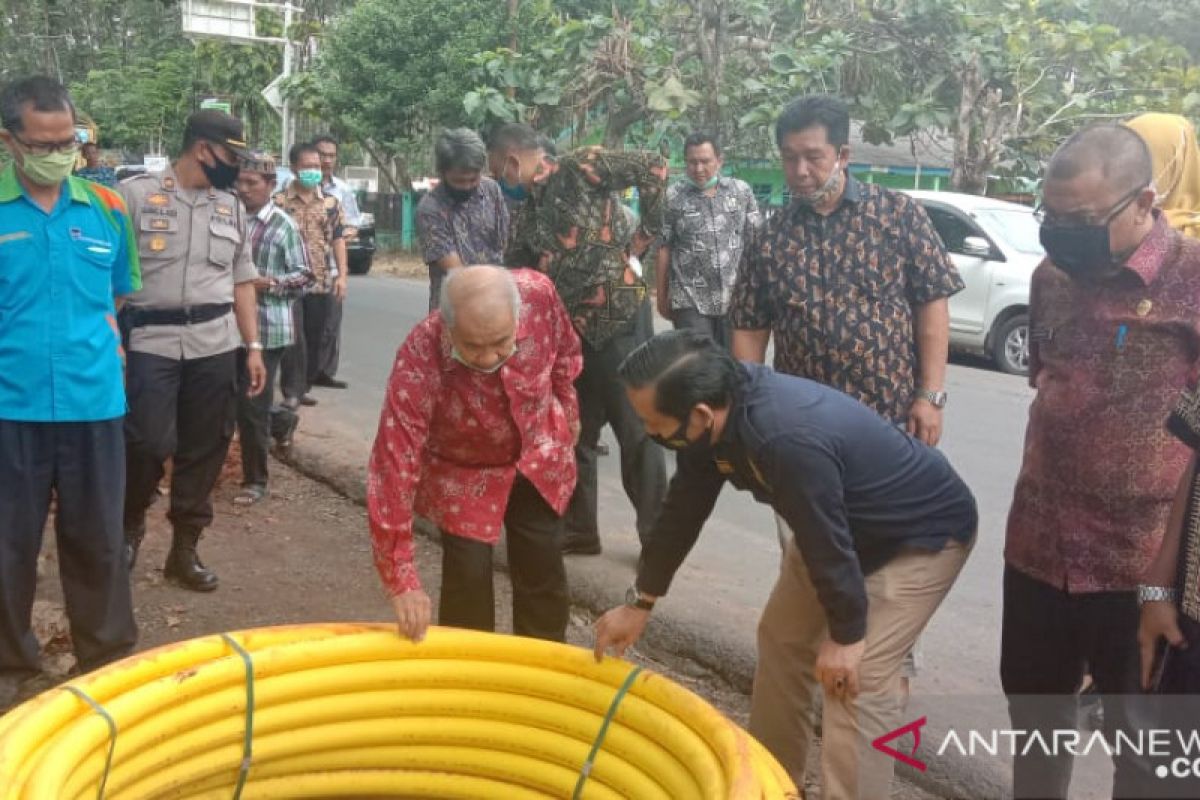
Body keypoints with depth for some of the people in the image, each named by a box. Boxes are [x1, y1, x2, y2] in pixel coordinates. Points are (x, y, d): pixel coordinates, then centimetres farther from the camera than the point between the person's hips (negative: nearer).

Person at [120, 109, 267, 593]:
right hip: (150, 342, -4)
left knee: (204, 450, 6)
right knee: (149, 443, -9)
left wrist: (254, 346, 10)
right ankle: (129, 523, 20)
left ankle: (185, 550, 19)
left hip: (215, 345, 4)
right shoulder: (136, 194, -2)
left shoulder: (232, 207, 12)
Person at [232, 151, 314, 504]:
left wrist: (268, 283, -19)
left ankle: (255, 480, 12)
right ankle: (282, 420, 45)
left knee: (251, 405, -3)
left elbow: (304, 276, -5)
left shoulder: (283, 226, -5)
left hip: (268, 326, -5)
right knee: (241, 401, 14)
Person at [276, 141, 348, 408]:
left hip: (323, 281, 3)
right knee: (293, 338, -3)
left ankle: (303, 387, 22)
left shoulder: (331, 202, 8)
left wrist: (342, 275, 0)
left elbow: (338, 240, 8)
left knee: (317, 337, 9)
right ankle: (292, 391, 4)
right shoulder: (279, 201, -1)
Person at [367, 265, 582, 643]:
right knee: (468, 573, -7)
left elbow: (565, 350, -7)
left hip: (539, 456, 3)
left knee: (542, 568, 7)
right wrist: (401, 578, -34)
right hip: (462, 471, -2)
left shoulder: (540, 294, -31)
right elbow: (394, 467, -36)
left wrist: (567, 415, 8)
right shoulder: (418, 364, -38)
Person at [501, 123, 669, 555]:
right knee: (574, 430, 12)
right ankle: (579, 528, 25)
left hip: (620, 314, -8)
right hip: (573, 326, 8)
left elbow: (654, 167, -12)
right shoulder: (529, 215, 16)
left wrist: (645, 232, -9)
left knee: (636, 427, -1)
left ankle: (657, 535, 10)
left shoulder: (579, 168, -5)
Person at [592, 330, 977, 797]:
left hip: (925, 533, -8)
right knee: (782, 638, 14)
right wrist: (639, 603, 5)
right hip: (844, 524, 9)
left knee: (859, 679, -15)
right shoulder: (719, 409, -14)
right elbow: (682, 511, -2)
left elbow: (830, 543, -30)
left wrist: (846, 635, -15)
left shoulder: (789, 440, -42)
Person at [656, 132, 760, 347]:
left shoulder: (742, 191, 5)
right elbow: (663, 249, 1)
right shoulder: (672, 198, -1)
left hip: (736, 298, 2)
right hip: (690, 301, -2)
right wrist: (662, 296, 2)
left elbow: (755, 242, 8)